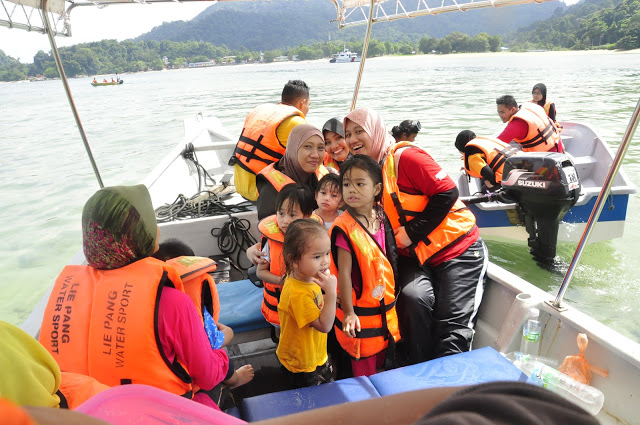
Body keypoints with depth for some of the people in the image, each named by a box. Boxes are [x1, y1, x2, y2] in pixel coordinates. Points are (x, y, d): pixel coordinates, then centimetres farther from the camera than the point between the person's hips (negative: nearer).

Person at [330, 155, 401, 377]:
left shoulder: (381, 216, -1)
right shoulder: (344, 227, -20)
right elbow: (344, 273, -17)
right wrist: (348, 312, -15)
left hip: (385, 306, 6)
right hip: (360, 311, -6)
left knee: (380, 359, 23)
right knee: (364, 370, 8)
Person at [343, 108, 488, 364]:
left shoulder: (406, 158, -16)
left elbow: (447, 193, -20)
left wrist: (412, 232, -19)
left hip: (458, 249, -4)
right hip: (414, 256, 5)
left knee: (452, 324, -9)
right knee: (413, 298, -22)